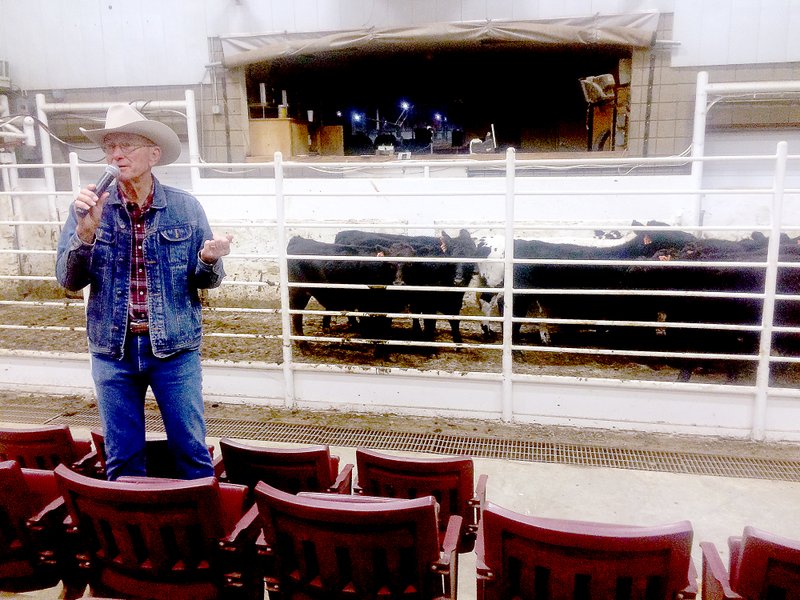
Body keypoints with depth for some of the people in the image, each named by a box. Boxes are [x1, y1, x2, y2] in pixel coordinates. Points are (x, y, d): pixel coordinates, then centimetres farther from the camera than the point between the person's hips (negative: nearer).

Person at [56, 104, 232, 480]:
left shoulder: (186, 207, -3)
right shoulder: (90, 208, -1)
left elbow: (206, 281, 2)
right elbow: (68, 280, -5)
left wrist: (209, 260, -21)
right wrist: (86, 230, -21)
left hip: (175, 350, -1)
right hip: (112, 351, 2)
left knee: (192, 451, 7)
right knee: (121, 459, 15)